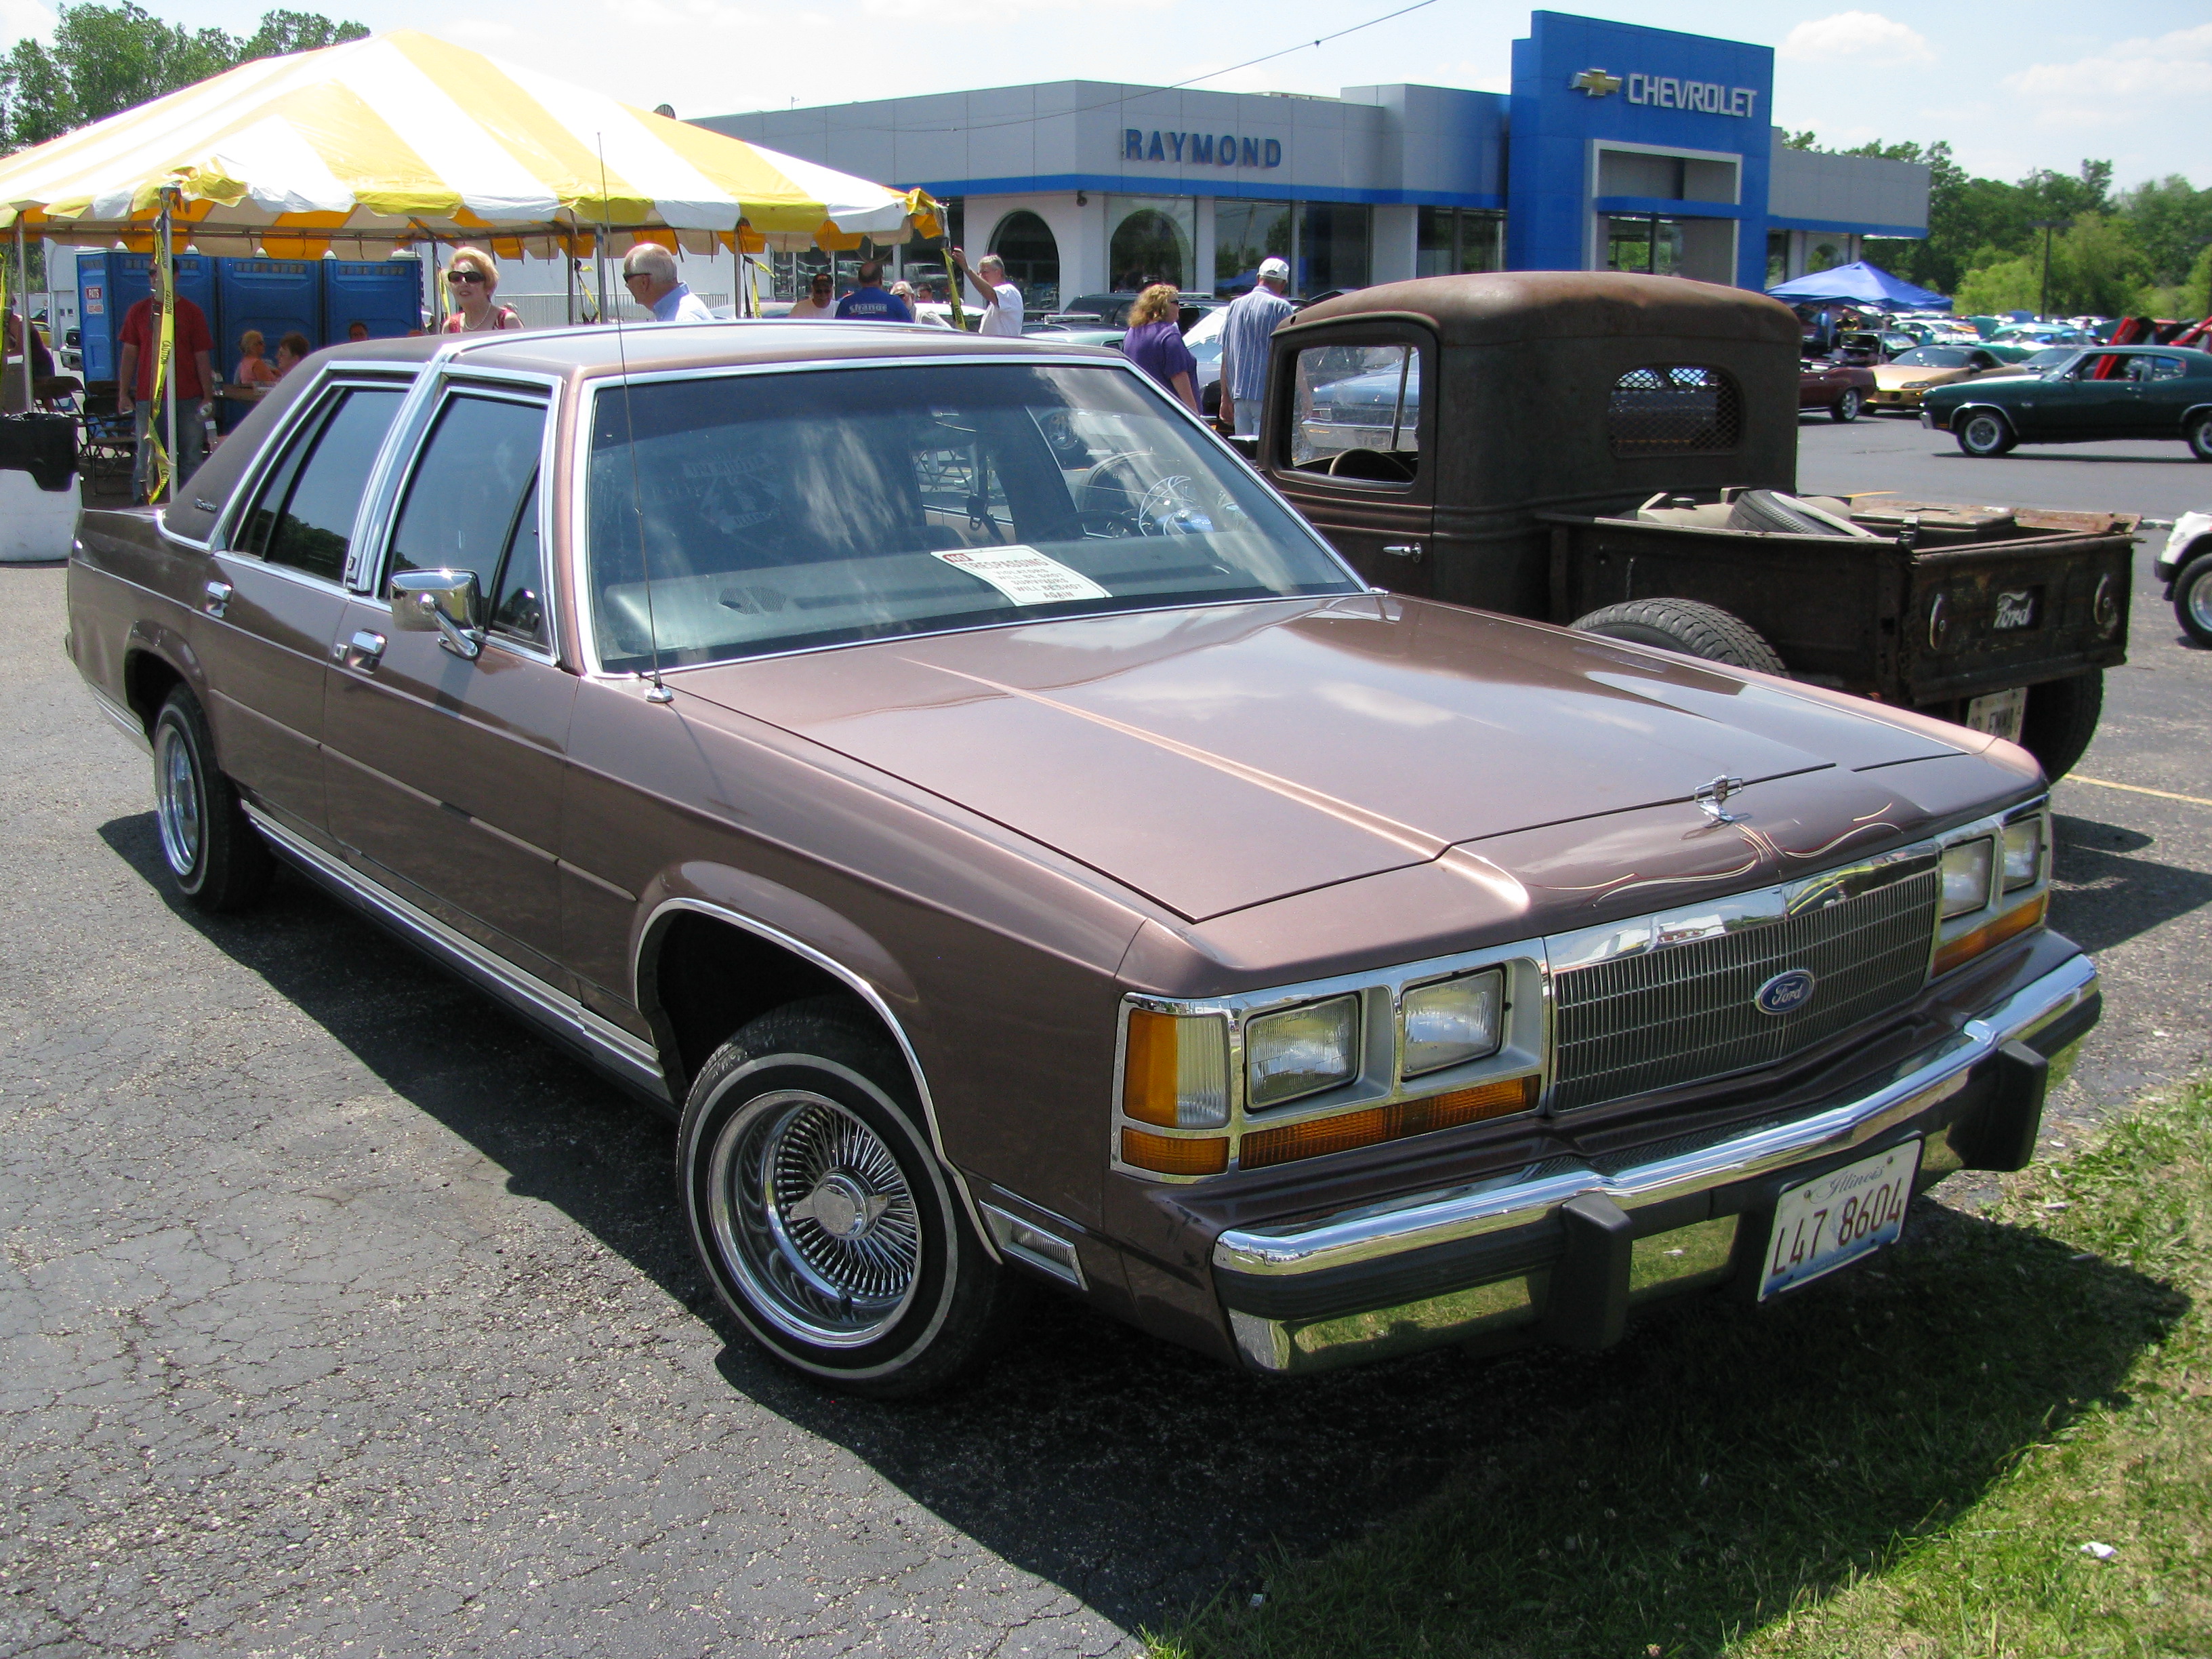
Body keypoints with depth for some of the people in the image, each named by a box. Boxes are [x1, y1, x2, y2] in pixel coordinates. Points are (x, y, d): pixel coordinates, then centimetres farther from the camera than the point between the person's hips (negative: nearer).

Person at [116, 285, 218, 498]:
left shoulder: (192, 312, 5)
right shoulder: (138, 312, 8)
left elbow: (203, 358, 4)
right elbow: (129, 355, 8)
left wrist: (208, 397, -3)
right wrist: (123, 394, 1)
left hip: (188, 400, 0)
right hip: (148, 399, 1)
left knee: (191, 460, 2)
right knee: (145, 462, 2)